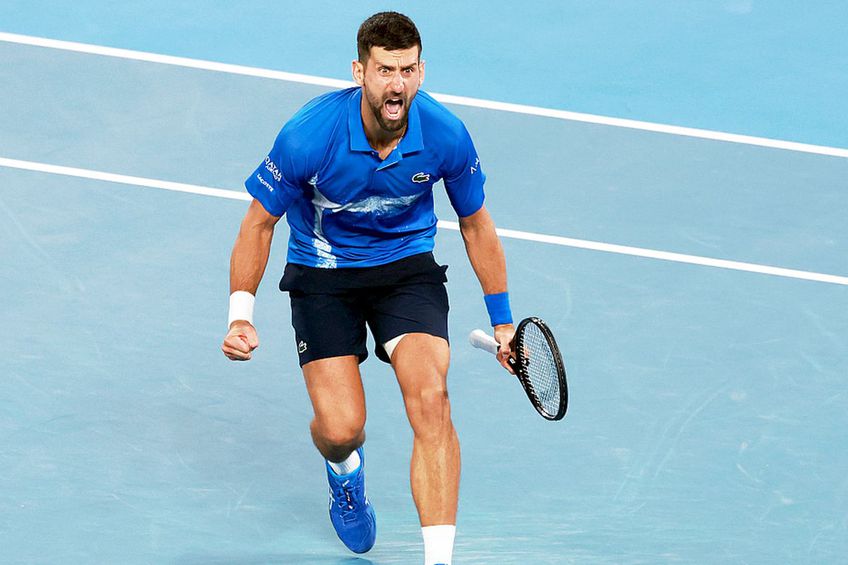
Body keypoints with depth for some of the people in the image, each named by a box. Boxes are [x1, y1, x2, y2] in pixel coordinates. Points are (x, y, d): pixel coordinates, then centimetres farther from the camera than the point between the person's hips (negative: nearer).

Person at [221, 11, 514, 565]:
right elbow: (259, 223, -10)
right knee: (341, 429, -12)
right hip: (322, 272, -1)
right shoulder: (309, 136, -26)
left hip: (408, 265, 1)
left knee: (431, 400, -23)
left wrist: (503, 321, 6)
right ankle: (345, 470, 29)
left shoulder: (447, 135, -19)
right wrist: (241, 315, -20)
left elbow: (476, 224, 1)